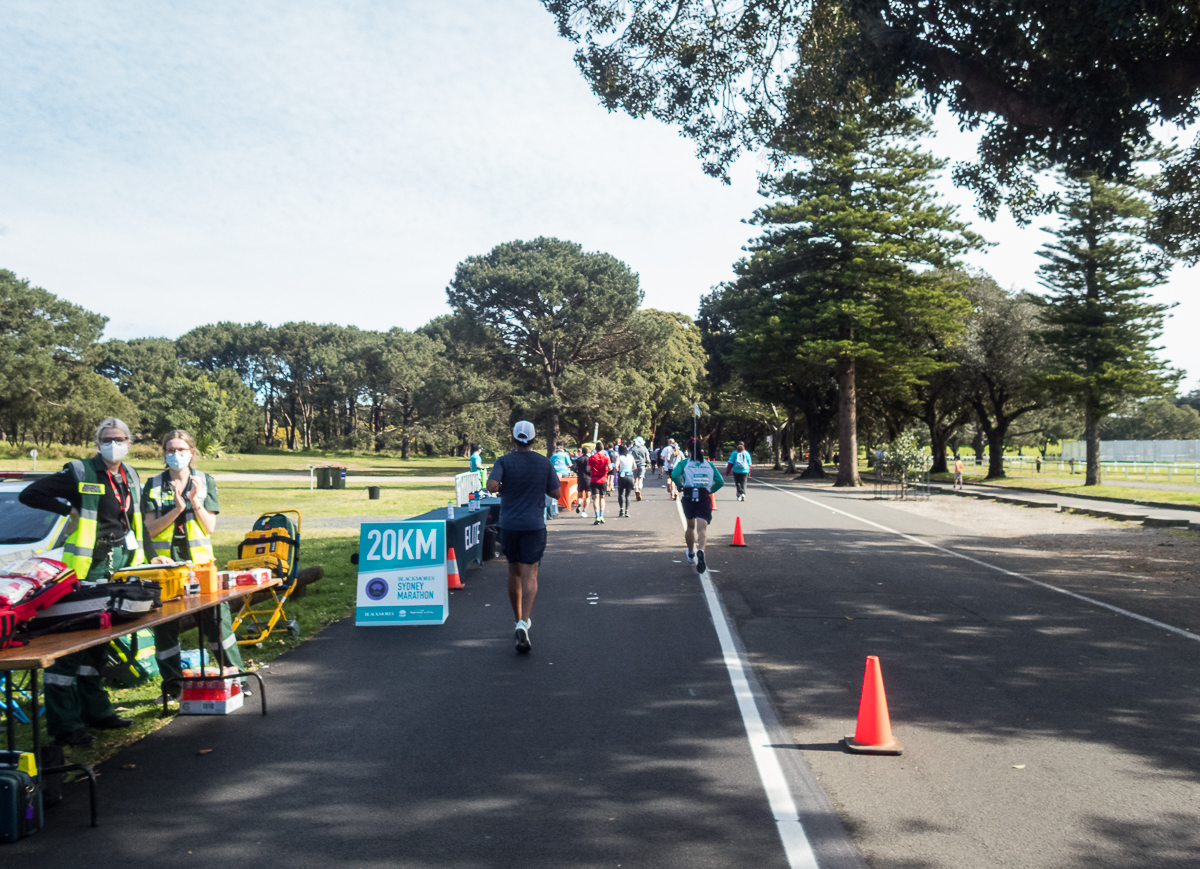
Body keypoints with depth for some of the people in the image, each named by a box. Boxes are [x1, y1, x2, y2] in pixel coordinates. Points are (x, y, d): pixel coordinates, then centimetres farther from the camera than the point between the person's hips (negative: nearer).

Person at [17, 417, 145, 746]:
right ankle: (64, 726, 0)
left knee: (98, 641, 16)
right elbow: (28, 495, -8)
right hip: (86, 571, -7)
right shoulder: (79, 473, -8)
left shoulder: (131, 477, 13)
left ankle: (96, 711, 26)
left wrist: (137, 559, 16)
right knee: (72, 643, -5)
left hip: (120, 570, 7)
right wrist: (70, 510, -12)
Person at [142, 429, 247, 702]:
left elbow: (210, 527, 1)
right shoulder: (154, 485, 5)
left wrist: (196, 502, -14)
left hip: (200, 561, 0)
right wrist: (177, 509, -16)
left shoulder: (205, 482, 6)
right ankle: (171, 684, 16)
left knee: (218, 617, -1)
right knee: (165, 624, 3)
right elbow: (151, 528, -3)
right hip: (165, 563, 0)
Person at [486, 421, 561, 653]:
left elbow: (492, 486, -19)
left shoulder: (504, 461, -4)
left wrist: (503, 489, 2)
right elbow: (556, 492, 3)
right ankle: (523, 623, -23)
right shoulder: (544, 463, 0)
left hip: (509, 525, 1)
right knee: (529, 575, -5)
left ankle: (519, 619, 28)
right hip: (534, 525, -1)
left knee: (514, 573, 17)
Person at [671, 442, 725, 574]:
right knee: (702, 528, -11)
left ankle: (691, 554, 33)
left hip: (688, 496, 1)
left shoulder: (684, 463, 9)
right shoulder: (709, 465, 14)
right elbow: (720, 481, 4)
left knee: (690, 526, 21)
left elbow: (674, 475, -9)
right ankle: (700, 550, -39)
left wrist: (680, 487, 6)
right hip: (704, 498, -1)